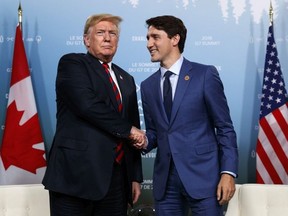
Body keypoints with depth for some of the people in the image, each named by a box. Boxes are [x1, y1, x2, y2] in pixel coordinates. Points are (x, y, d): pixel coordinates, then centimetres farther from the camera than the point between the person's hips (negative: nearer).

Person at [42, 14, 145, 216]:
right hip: (77, 173, -6)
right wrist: (127, 130, -8)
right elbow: (87, 104, -17)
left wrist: (135, 176, 14)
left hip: (117, 176, 6)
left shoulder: (126, 79, 20)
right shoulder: (72, 63, 1)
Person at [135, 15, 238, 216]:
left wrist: (228, 172, -12)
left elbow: (225, 127, -4)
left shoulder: (205, 74, -3)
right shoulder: (148, 85, 12)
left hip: (202, 174, -4)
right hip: (165, 179, 5)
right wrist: (144, 142, -5)